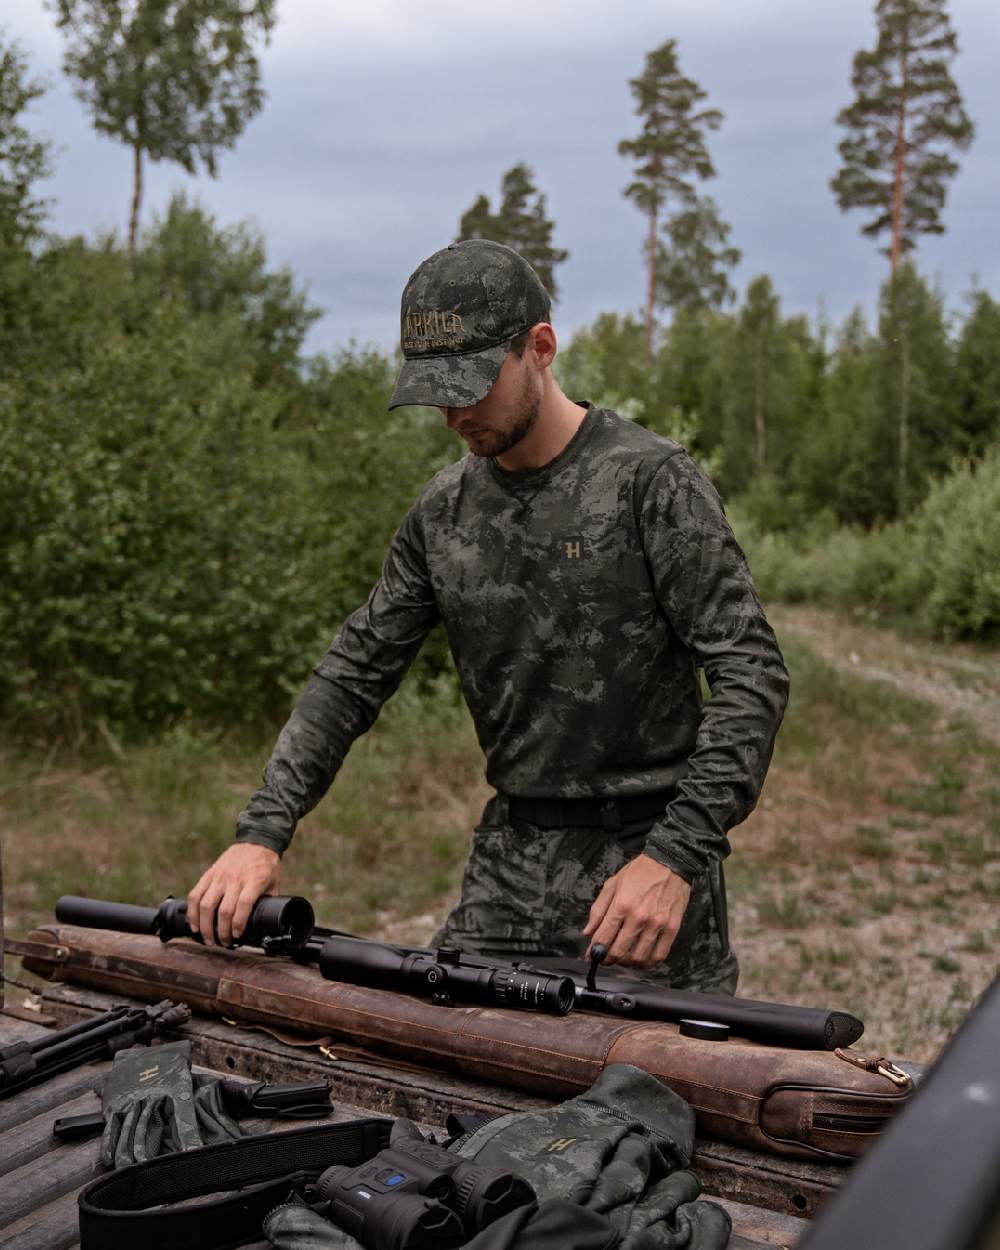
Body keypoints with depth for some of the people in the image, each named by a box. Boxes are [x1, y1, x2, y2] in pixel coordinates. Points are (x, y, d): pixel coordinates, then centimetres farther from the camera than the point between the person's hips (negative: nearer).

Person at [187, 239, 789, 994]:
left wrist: (676, 854, -24)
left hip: (644, 852, -4)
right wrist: (263, 832, -3)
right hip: (509, 856, 5)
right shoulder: (444, 511, 6)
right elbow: (355, 673, 8)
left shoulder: (650, 479, -11)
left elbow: (752, 672, -15)